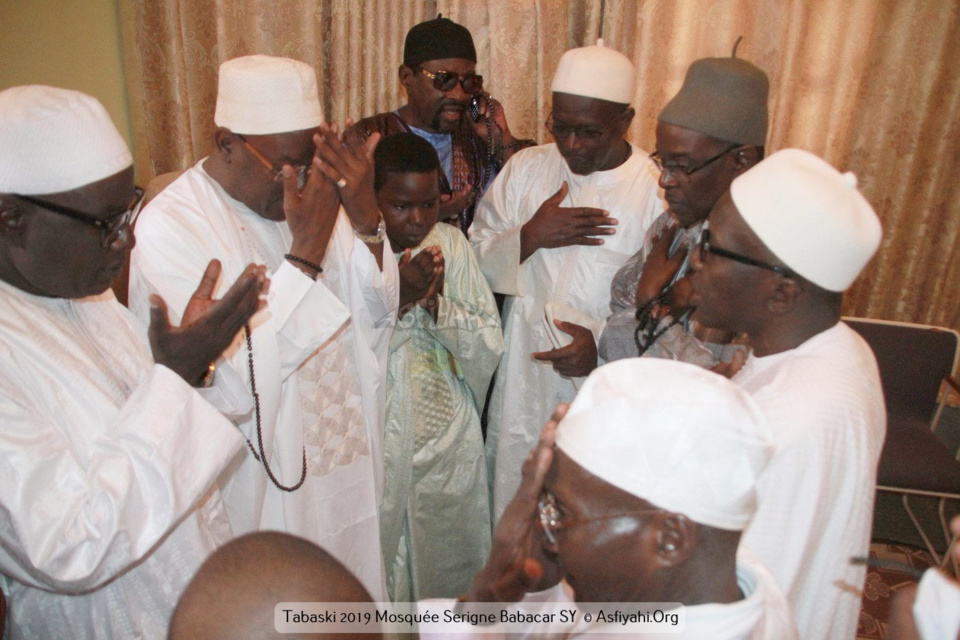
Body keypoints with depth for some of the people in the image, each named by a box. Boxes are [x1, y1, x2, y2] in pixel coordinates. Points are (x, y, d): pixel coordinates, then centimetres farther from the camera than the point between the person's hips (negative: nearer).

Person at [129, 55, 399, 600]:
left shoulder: (313, 193, -2)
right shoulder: (168, 227, -17)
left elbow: (375, 315, -5)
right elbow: (240, 377, -25)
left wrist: (367, 219, -20)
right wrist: (307, 252, -27)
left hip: (348, 465, 5)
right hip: (266, 486, -5)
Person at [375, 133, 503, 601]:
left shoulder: (450, 243, -1)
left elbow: (490, 348, -3)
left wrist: (436, 301, -18)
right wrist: (397, 298, -25)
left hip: (450, 446, 3)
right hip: (375, 452, -2)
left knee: (456, 577, 19)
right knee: (377, 582, 13)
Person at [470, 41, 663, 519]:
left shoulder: (659, 191, -10)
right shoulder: (525, 168, 2)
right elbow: (475, 260, 3)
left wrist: (604, 344, -24)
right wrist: (529, 237, -15)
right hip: (522, 389, 3)